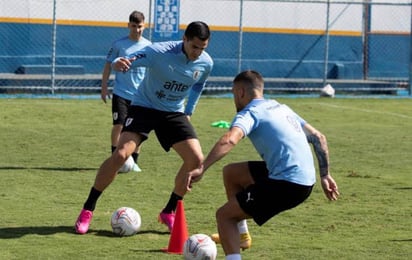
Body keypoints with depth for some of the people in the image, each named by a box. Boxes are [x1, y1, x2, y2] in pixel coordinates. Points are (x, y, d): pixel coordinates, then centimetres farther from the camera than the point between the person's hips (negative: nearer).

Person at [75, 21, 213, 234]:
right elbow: (126, 62, -28)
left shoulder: (205, 64, -8)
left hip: (174, 113, 4)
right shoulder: (159, 52, -24)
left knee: (196, 159, -12)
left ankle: (169, 213, 7)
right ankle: (87, 210, -8)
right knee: (121, 154, -22)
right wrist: (118, 64, -52)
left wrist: (189, 112, 16)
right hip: (144, 107, -4)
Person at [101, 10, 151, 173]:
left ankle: (134, 161, 15)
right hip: (121, 93, -2)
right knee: (118, 125, -9)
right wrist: (104, 87, 0)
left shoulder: (148, 46, 4)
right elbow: (109, 65, 4)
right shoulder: (119, 44, -2)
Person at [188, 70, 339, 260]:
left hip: (286, 185, -9)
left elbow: (229, 140, -25)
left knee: (224, 215, 0)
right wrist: (325, 175, 24)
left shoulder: (249, 114, -4)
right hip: (306, 179, 9)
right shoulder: (281, 108, 21)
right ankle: (241, 235, 29)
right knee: (230, 172, 23)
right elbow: (318, 138, 22)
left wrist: (202, 169, -34)